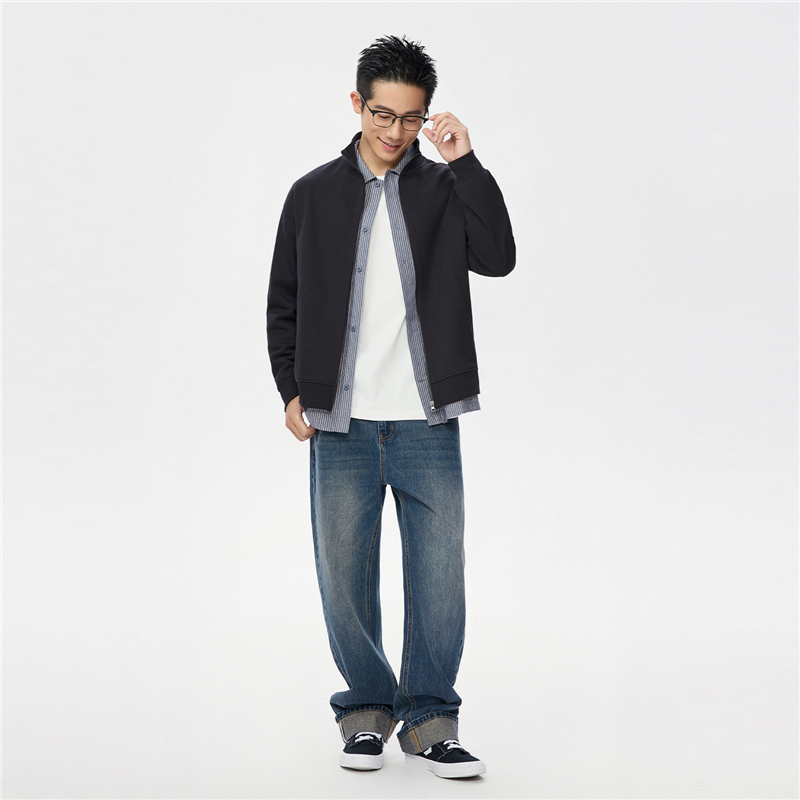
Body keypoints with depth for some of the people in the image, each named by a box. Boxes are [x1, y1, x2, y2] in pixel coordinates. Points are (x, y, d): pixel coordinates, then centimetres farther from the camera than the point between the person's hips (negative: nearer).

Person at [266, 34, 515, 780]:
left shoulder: (445, 189, 6)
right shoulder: (313, 194, 7)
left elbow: (497, 258, -12)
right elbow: (283, 303, 12)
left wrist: (464, 163, -14)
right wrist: (292, 390, 3)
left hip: (426, 421, 0)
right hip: (341, 424, 1)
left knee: (438, 572, -1)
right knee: (344, 575, 5)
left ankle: (428, 719, 12)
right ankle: (365, 711, 21)